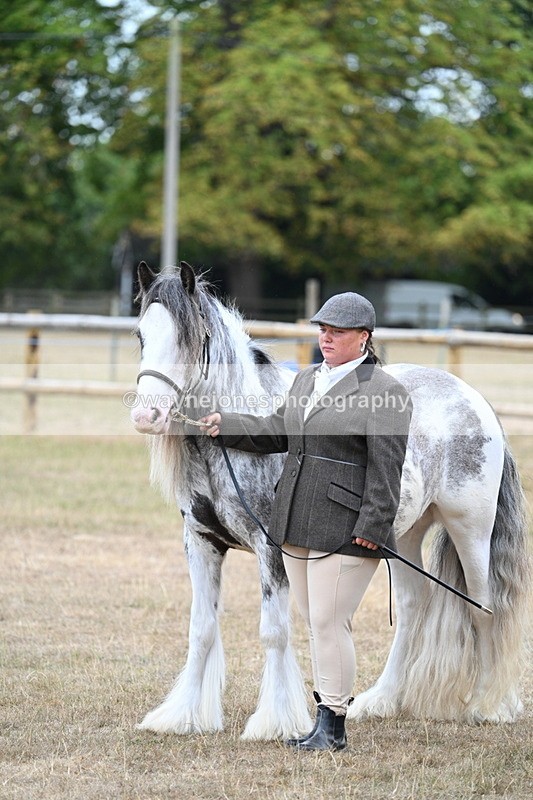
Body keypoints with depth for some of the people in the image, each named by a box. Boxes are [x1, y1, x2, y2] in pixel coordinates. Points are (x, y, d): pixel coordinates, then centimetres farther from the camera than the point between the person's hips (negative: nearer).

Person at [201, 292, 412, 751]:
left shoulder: (385, 392, -10)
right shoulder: (308, 379, 16)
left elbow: (385, 469, -13)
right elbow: (278, 433, 23)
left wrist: (372, 528, -18)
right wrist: (226, 425, 12)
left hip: (345, 530, -8)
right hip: (296, 525, 8)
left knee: (329, 624, -7)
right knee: (316, 623, 12)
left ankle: (333, 725, 1)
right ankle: (326, 709, 19)